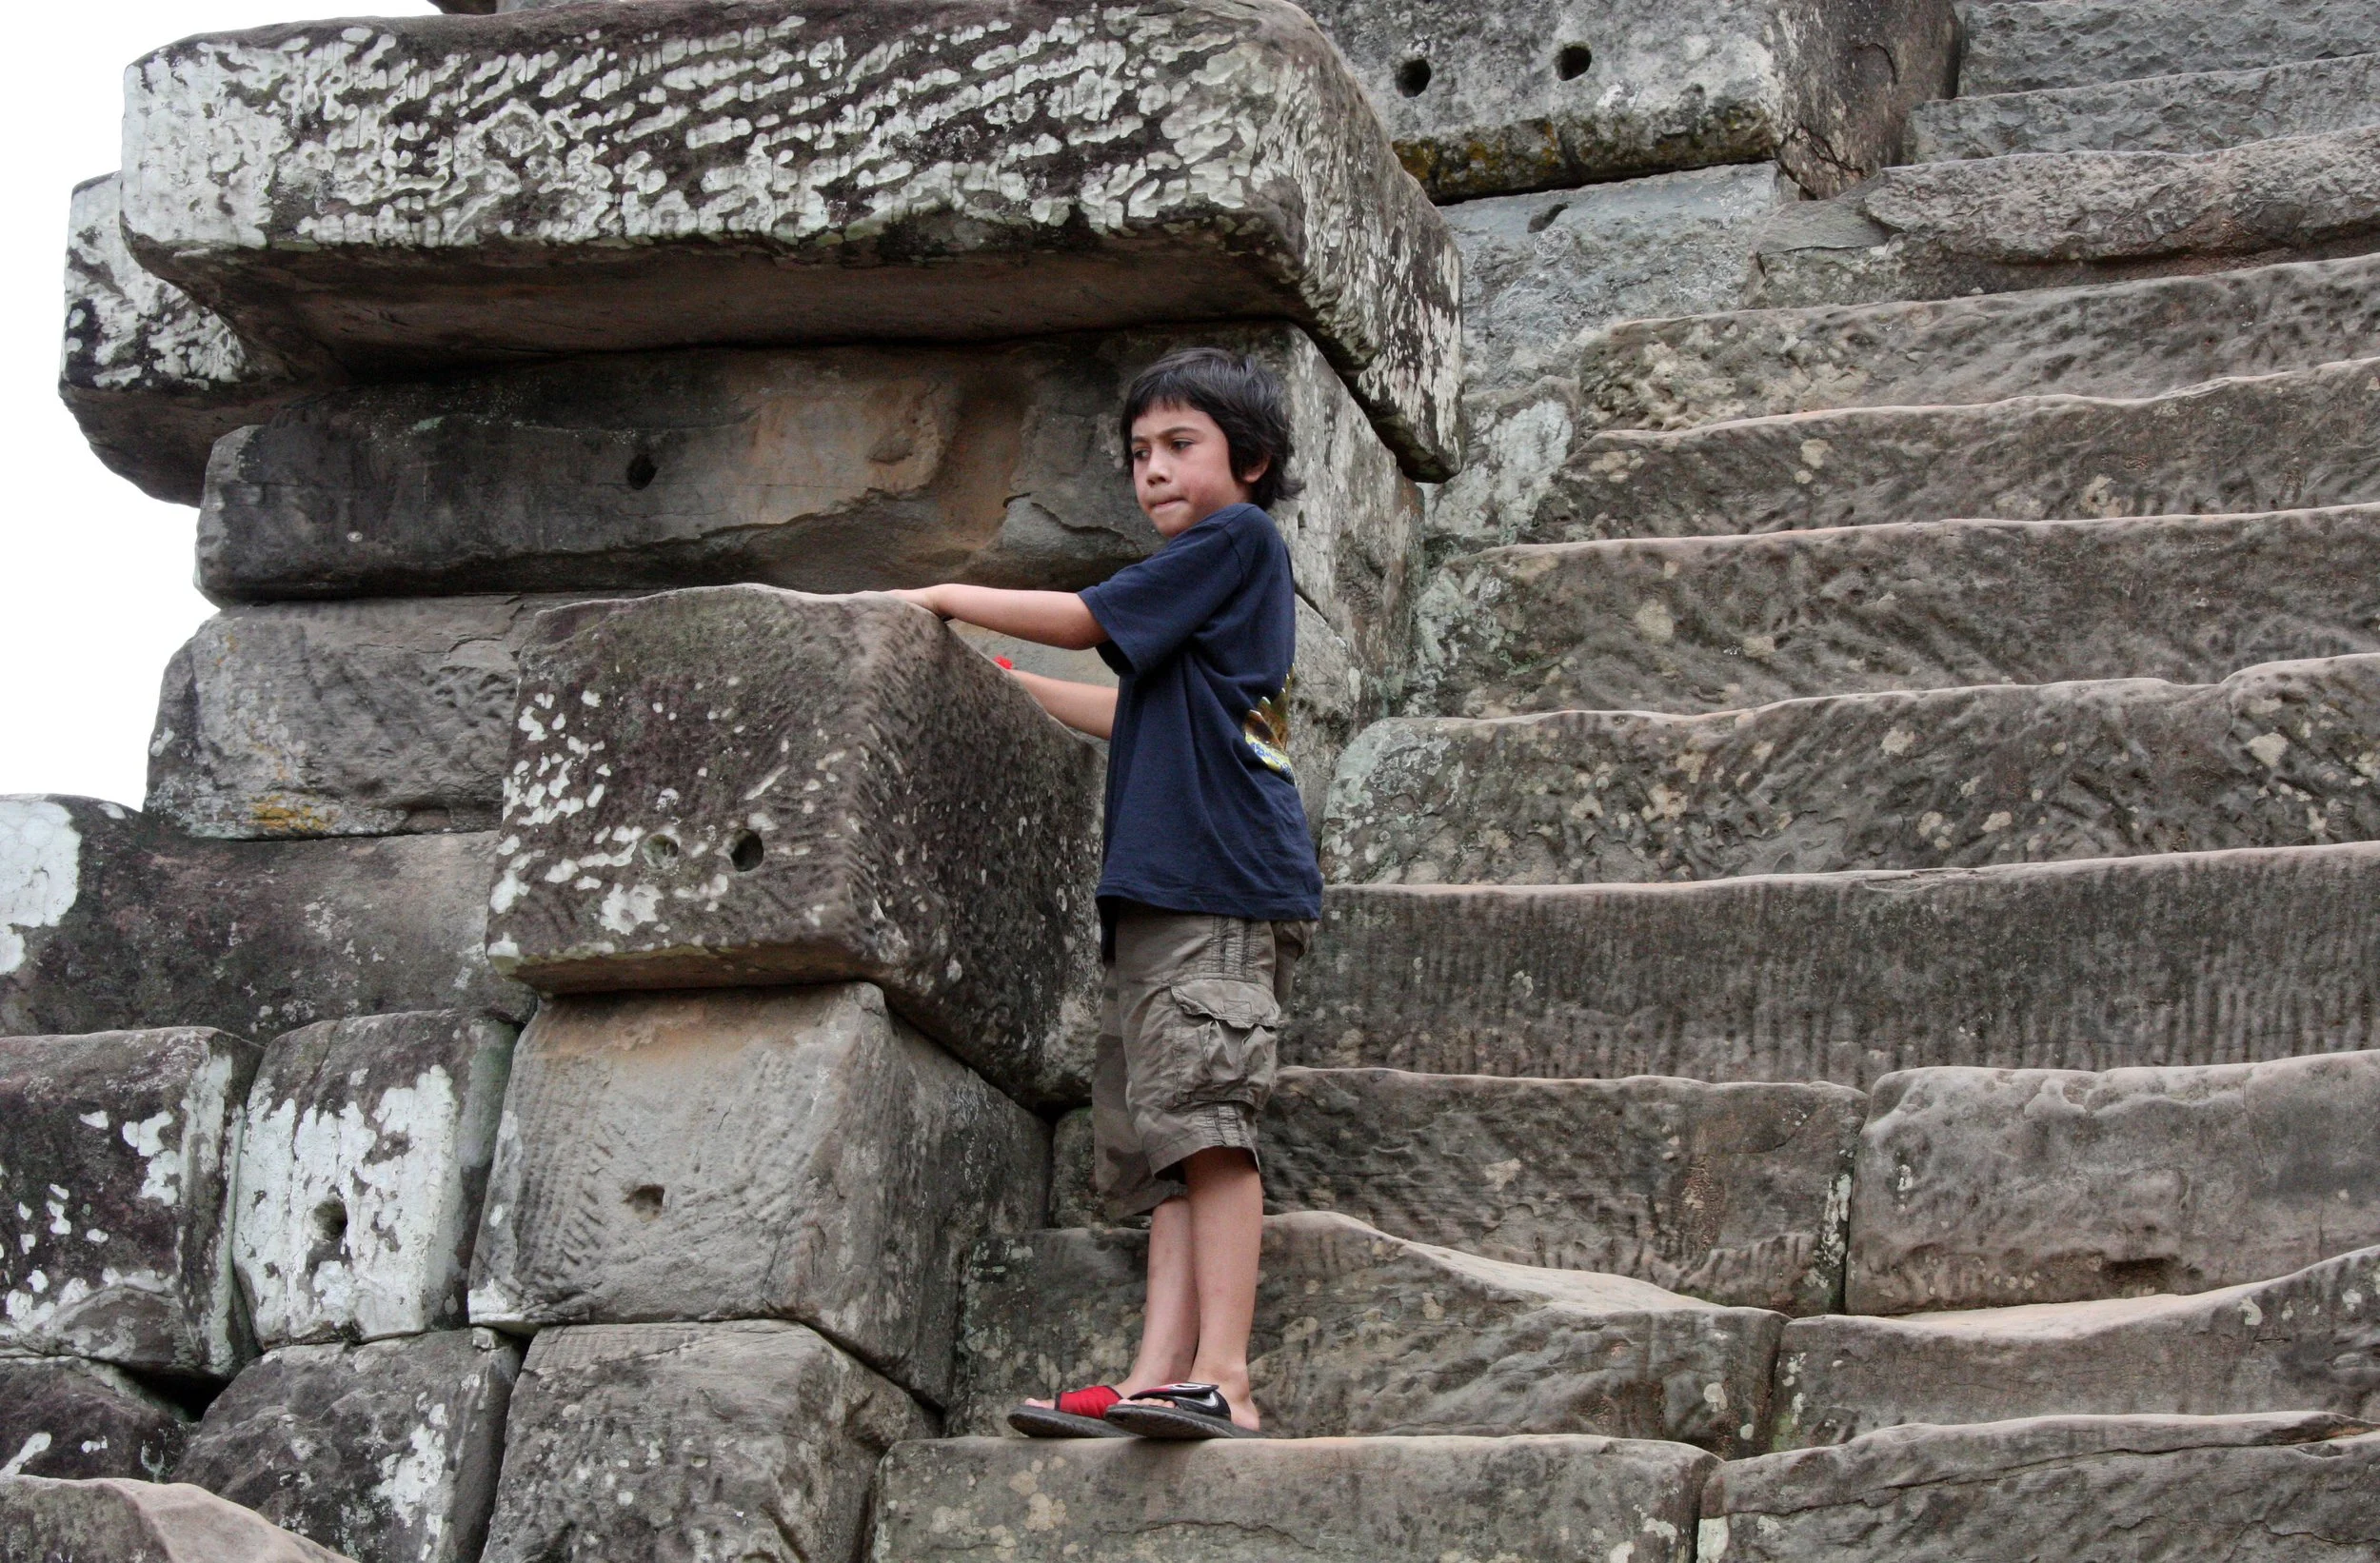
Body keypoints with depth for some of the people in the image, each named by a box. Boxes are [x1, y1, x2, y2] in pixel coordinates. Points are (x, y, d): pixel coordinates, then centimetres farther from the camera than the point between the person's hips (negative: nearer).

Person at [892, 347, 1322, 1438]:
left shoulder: (1238, 538, 1)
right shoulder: (1210, 581, 28)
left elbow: (1085, 619, -1)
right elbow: (1141, 716, 38)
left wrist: (949, 598, 11)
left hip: (1221, 877, -10)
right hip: (1161, 893, 10)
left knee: (1205, 1122, -19)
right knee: (1167, 1149, -1)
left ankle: (1221, 1378, -26)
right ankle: (1159, 1379, -8)